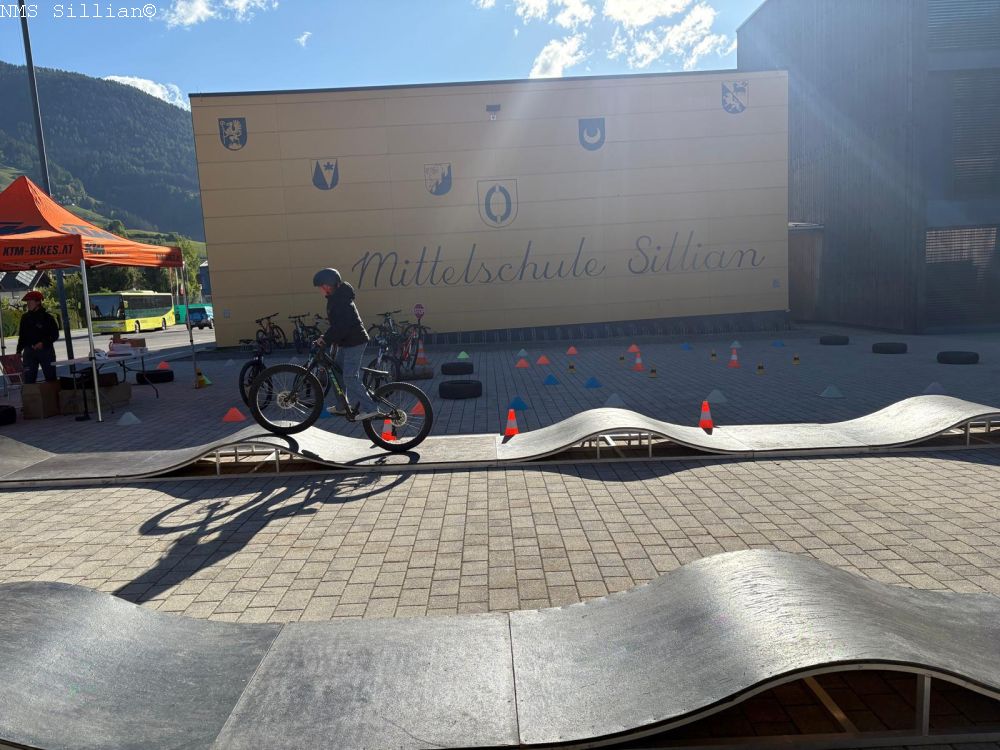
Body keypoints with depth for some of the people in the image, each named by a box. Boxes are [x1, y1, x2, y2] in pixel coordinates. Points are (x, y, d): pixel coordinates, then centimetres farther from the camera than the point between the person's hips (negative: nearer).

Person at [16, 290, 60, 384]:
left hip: (46, 350, -3)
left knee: (51, 378, 5)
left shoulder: (47, 317, -3)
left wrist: (43, 343, -18)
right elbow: (22, 336, 13)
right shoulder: (25, 317, 8)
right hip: (29, 351, 3)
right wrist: (19, 352, 9)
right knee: (28, 379, 0)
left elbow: (55, 335, -3)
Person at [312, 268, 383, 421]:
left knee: (350, 377, -13)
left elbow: (341, 326, -28)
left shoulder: (340, 301, -21)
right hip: (346, 342, 11)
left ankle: (370, 408, -12)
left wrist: (326, 339, -23)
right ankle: (342, 406, 28)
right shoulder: (336, 298, 12)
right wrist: (326, 337, 13)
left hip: (354, 342, -11)